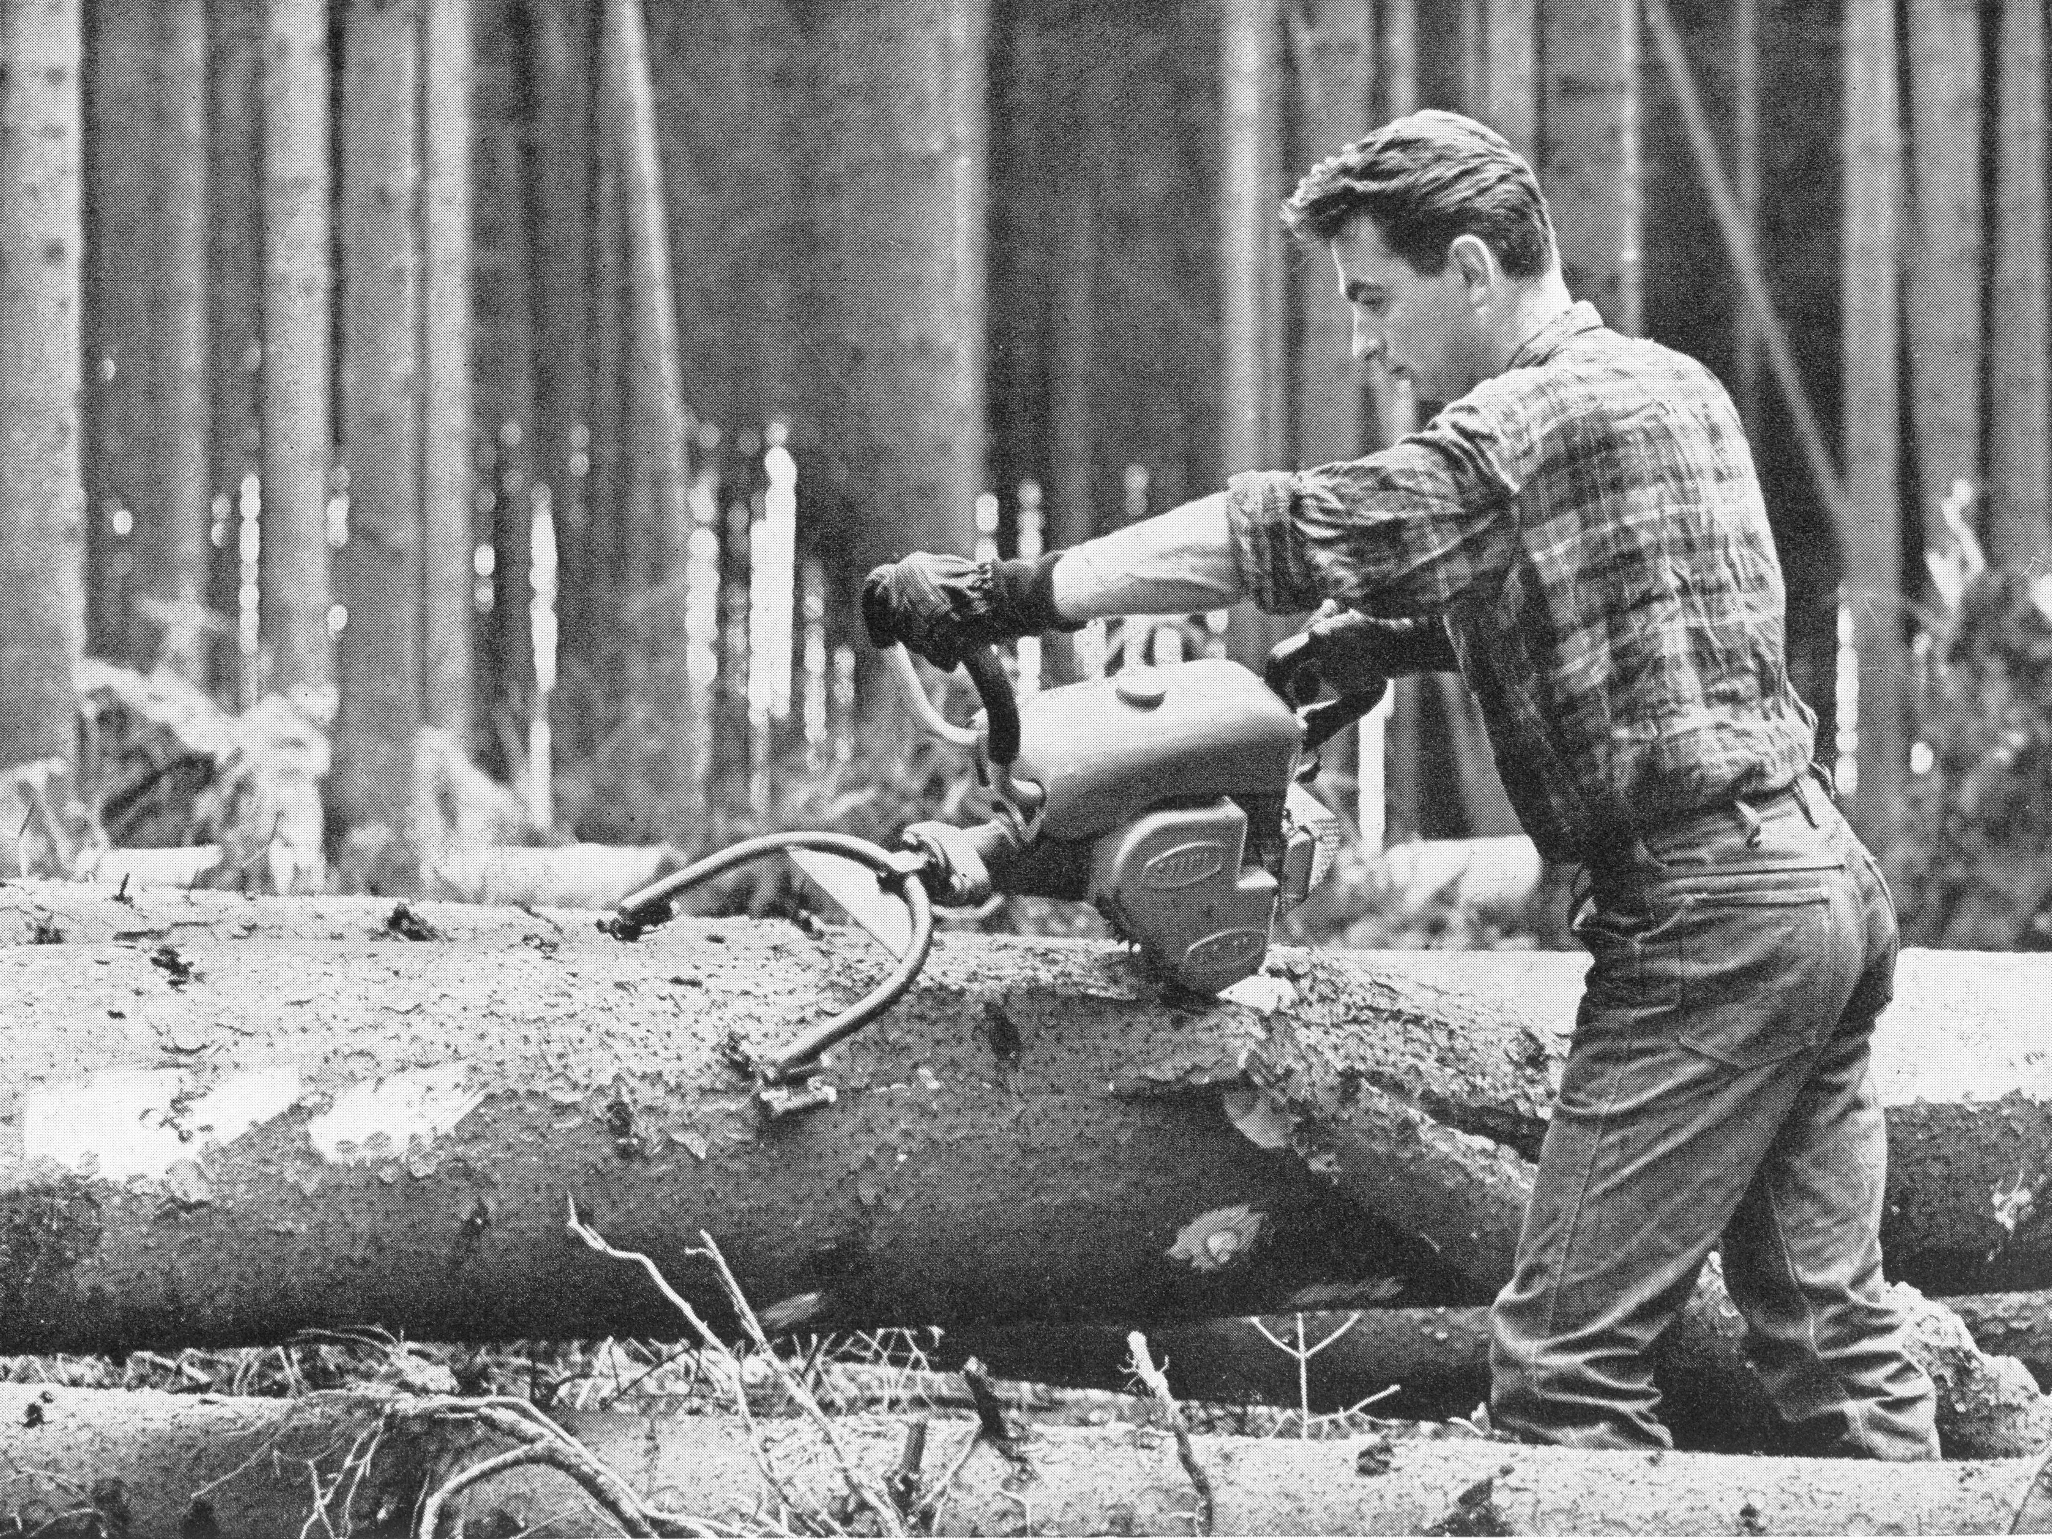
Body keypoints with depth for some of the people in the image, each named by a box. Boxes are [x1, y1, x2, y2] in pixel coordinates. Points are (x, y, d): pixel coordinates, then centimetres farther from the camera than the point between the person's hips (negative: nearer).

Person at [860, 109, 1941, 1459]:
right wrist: (1396, 642, 11)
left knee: (1568, 1358, -9)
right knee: (1827, 1327, 10)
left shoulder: (1535, 419, -13)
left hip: (1706, 912, -10)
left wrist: (1007, 596, -16)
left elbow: (1284, 536, -18)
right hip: (1828, 879, 10)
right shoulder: (1670, 386, 17)